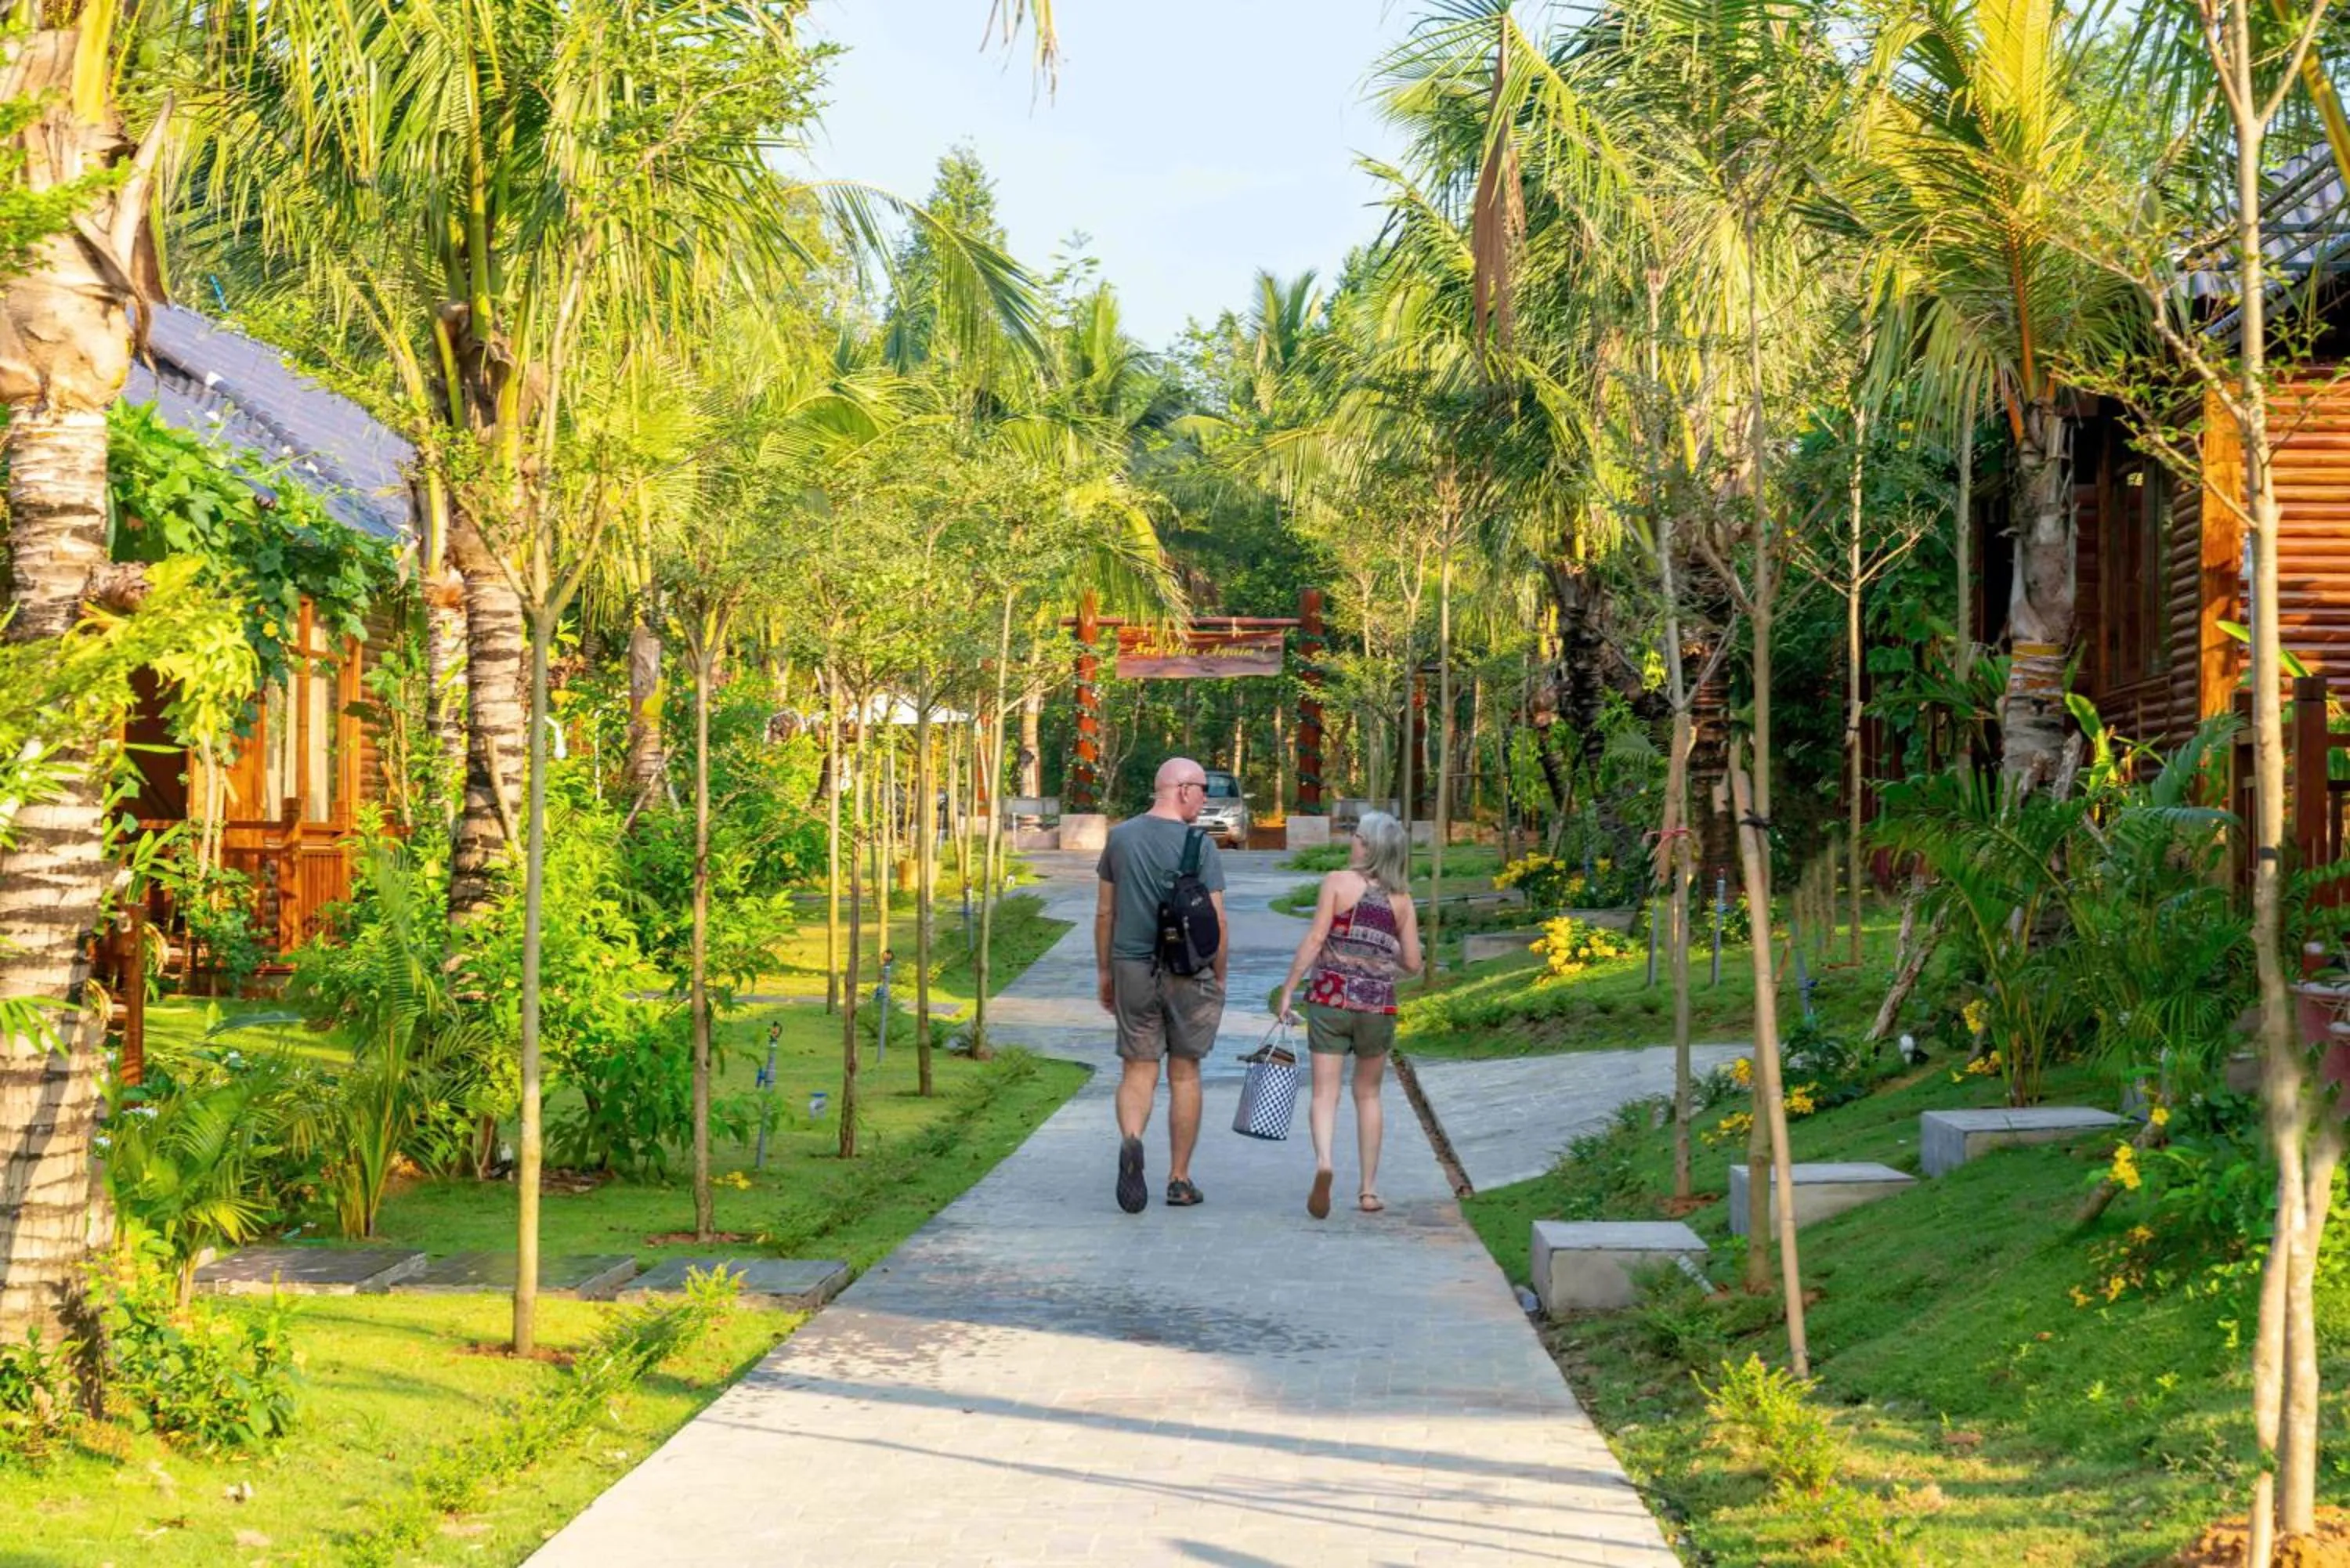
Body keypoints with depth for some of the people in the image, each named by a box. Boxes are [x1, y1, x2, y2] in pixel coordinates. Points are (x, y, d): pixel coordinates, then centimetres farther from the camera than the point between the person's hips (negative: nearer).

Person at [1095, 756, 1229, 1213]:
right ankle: (1179, 1180, 15)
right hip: (1188, 971, -2)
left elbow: (1104, 913, 7)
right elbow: (1216, 921, -9)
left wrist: (1103, 971, 16)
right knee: (1184, 1074, 9)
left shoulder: (1120, 837, 2)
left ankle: (1131, 1141, -25)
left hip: (1132, 969, 2)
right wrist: (1219, 977, 4)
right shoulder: (1199, 845, -9)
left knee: (1138, 1070, 5)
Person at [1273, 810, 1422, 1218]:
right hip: (1378, 1005, 2)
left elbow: (1315, 940, -10)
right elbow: (1412, 964, 4)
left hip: (1330, 997, -2)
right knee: (1368, 1095, 17)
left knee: (1326, 1091, -1)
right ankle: (1369, 1188, 19)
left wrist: (1287, 991, -6)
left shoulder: (1338, 882, -4)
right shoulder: (1401, 899, 4)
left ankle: (1323, 1162, -28)